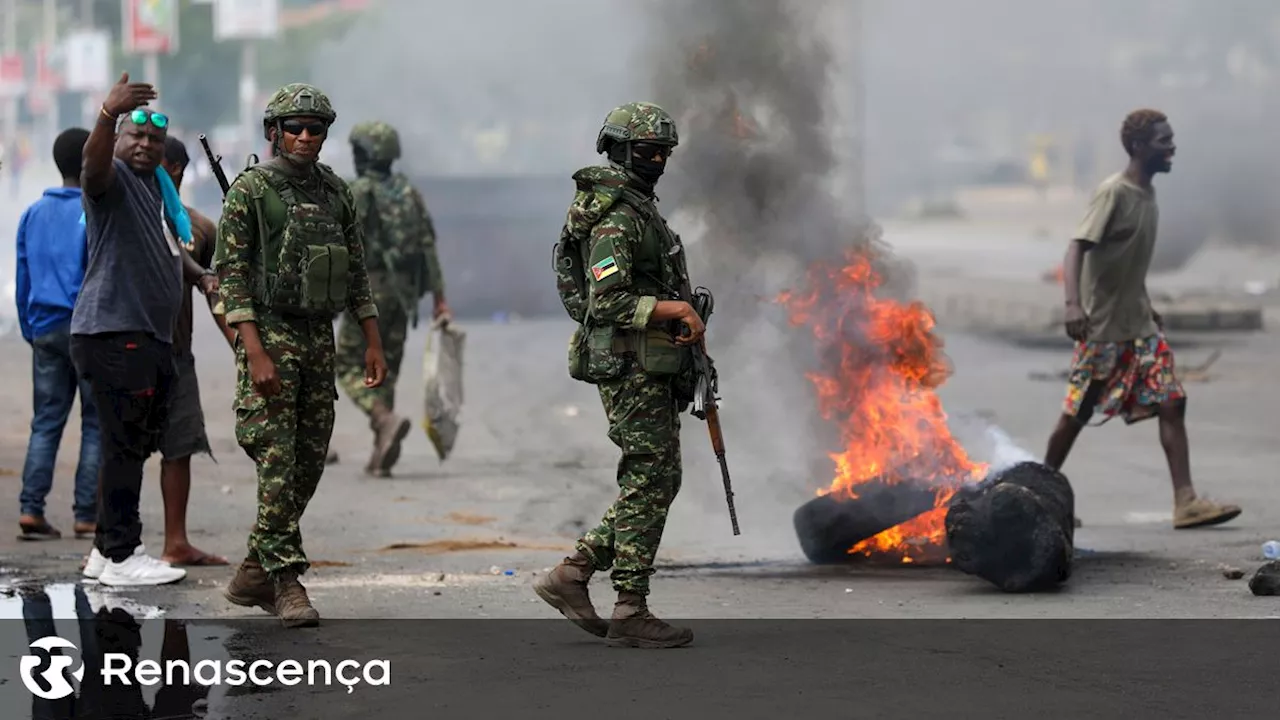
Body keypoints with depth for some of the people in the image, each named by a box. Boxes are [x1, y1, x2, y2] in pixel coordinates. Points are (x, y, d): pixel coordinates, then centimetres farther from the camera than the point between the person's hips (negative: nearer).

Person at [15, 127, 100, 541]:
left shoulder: (33, 215, 10)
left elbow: (23, 278, 14)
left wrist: (29, 330, 20)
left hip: (45, 330, 6)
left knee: (46, 420, 7)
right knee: (96, 422, 1)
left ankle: (31, 508, -4)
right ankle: (87, 515, -1)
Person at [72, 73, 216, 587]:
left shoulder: (157, 185, 20)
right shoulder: (115, 178, -8)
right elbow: (94, 163, -33)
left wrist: (201, 276, 13)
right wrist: (108, 113, -52)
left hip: (150, 334, 10)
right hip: (114, 332, -10)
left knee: (136, 444, 15)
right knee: (126, 443, -10)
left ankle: (109, 549, 23)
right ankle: (119, 557, -7)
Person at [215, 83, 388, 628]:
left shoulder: (335, 194, 11)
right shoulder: (249, 190, -7)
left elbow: (356, 274, 15)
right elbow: (230, 275, -11)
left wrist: (374, 344, 8)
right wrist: (255, 353, -19)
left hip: (319, 338, 6)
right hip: (269, 335, -6)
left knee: (309, 465, 7)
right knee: (277, 463, -10)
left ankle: (254, 573, 18)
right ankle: (287, 583, -9)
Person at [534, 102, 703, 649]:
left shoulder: (640, 208, 18)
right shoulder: (615, 217, -15)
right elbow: (607, 302, -23)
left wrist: (684, 321, 14)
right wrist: (674, 309, -22)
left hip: (652, 368, 10)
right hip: (630, 365, -10)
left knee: (655, 482, 12)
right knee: (649, 483, -7)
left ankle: (570, 576, 13)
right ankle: (630, 613, -2)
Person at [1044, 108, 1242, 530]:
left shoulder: (1147, 194, 9)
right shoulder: (1113, 193, -16)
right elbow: (1077, 249, -24)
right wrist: (1073, 304, -38)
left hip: (1140, 326, 8)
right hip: (1103, 328, -8)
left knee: (1172, 403, -4)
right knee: (1078, 413, 3)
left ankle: (1186, 502, -8)